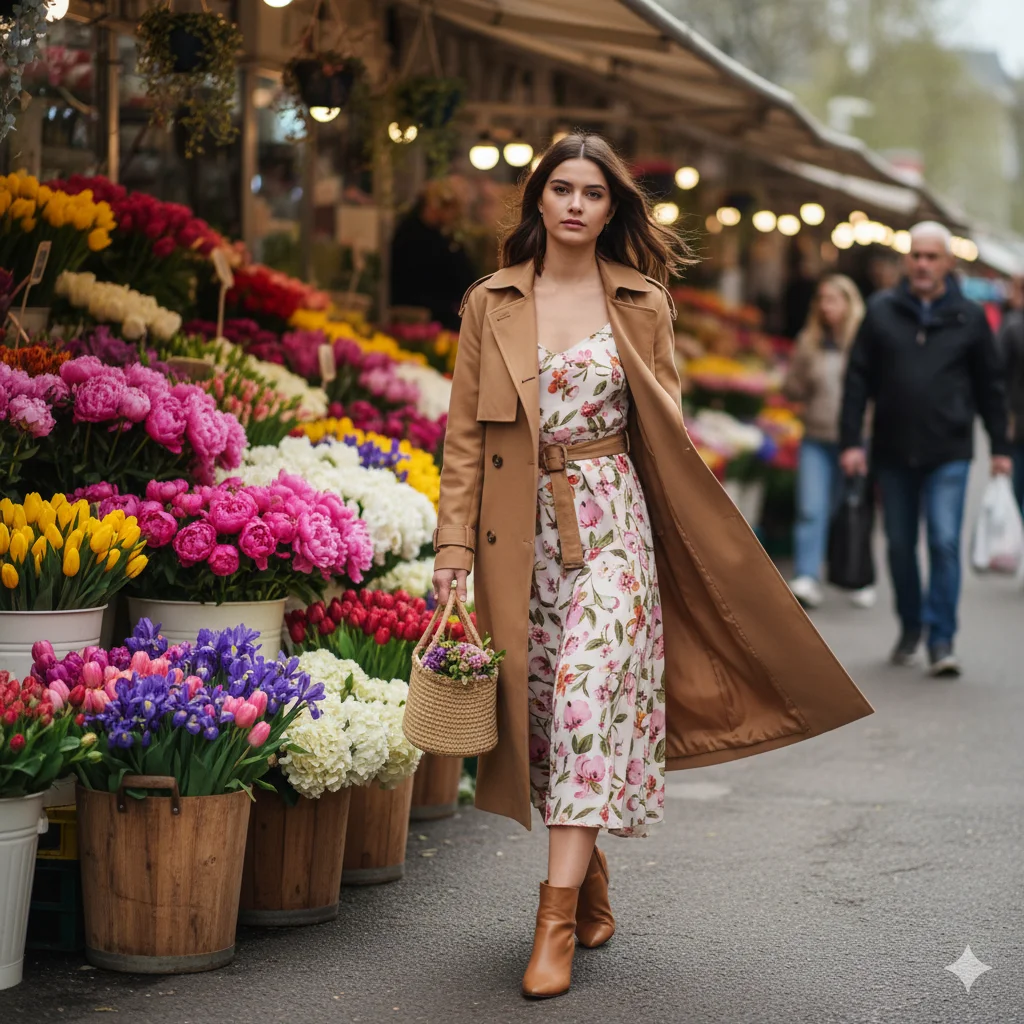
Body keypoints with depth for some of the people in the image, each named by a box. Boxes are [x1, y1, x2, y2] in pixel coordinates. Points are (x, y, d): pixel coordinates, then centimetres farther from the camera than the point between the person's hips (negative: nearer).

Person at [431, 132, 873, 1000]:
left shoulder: (643, 304, 5)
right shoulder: (492, 303, 6)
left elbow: (666, 432, 8)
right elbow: (465, 434, 5)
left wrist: (702, 546, 5)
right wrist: (454, 548, -2)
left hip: (610, 521, -2)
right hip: (522, 529, 2)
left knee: (587, 695, -14)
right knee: (540, 703, 5)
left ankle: (559, 917, -12)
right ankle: (592, 892, 23)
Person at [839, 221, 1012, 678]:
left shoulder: (969, 316, 4)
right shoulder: (881, 310, 4)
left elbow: (990, 384, 9)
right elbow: (858, 379, 4)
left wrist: (1000, 446, 8)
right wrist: (851, 440, -2)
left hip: (948, 454, -2)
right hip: (893, 452, 2)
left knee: (944, 542, -11)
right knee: (900, 545, 10)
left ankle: (941, 640, -6)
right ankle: (910, 628, 28)